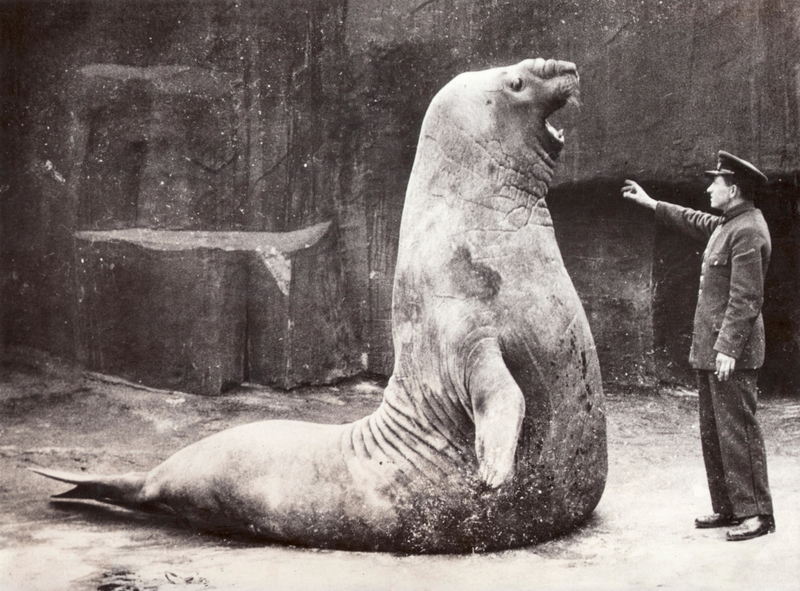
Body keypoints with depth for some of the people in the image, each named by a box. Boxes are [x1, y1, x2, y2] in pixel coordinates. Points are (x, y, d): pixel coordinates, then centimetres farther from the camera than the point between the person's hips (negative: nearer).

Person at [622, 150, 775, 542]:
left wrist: (728, 348, -24)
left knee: (737, 431, -7)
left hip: (732, 353, -10)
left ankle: (757, 514, -1)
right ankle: (727, 507, 21)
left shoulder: (748, 230, -16)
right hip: (710, 349, 10)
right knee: (712, 432, 13)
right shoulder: (726, 225, 14)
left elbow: (746, 298, -21)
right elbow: (696, 222, 36)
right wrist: (652, 204, 41)